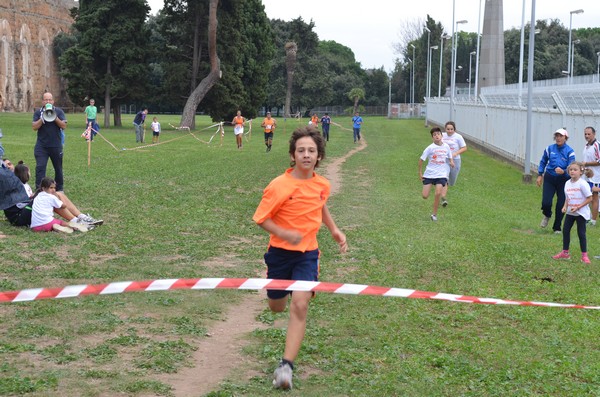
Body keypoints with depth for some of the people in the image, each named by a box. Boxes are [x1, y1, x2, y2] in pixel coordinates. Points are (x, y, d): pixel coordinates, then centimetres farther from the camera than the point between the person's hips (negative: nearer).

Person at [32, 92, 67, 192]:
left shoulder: (59, 111, 1)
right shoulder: (38, 112, 2)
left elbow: (64, 125, -9)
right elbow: (34, 127, -7)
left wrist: (55, 117, -20)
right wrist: (42, 118, -18)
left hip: (56, 145, 1)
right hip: (41, 146, -1)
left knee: (58, 168, 13)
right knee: (40, 167, -11)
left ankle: (60, 188, 29)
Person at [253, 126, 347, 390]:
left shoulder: (322, 185, -1)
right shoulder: (279, 186, -17)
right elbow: (261, 219, -11)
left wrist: (334, 231, 12)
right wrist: (284, 234, -26)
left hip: (307, 253, 2)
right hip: (280, 252, -1)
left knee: (299, 306, -17)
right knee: (277, 307, 14)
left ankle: (286, 366, -18)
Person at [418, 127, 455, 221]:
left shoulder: (446, 147, 1)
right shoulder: (430, 148, -8)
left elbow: (450, 158, 15)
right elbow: (421, 159, -1)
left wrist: (452, 163, -9)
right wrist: (420, 173, 0)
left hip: (441, 174, 1)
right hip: (429, 174, -1)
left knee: (438, 193, -19)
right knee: (425, 196, -4)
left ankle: (434, 214, -3)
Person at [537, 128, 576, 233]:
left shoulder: (569, 151, -8)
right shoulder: (550, 149, 0)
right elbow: (543, 162, 14)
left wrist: (563, 171, -32)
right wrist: (540, 175, 10)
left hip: (563, 180, -1)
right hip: (549, 179, 1)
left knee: (561, 205, 3)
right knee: (546, 203, -11)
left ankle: (557, 228, 22)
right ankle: (547, 216, 25)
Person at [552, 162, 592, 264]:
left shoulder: (582, 184, -16)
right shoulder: (568, 183, 4)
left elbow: (589, 198, -15)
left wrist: (578, 207, -20)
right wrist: (565, 206, -4)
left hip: (581, 212, -6)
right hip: (570, 212, 6)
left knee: (581, 233, -3)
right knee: (565, 230, 6)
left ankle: (584, 255, 7)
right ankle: (565, 253, 18)